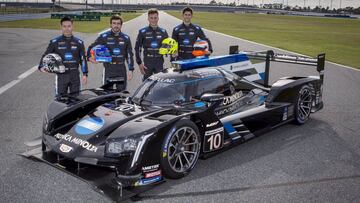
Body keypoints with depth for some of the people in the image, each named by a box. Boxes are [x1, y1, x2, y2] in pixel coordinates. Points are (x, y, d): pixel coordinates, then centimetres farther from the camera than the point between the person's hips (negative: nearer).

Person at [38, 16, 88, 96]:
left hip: (75, 75, 2)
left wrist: (85, 74, 7)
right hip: (61, 75, -2)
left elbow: (83, 59, 12)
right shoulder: (55, 42, 3)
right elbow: (46, 55, 4)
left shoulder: (79, 42, 8)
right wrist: (42, 67, -15)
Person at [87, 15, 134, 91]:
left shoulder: (125, 38, 8)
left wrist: (130, 70, 6)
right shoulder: (104, 36, 1)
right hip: (108, 70, -2)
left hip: (121, 70, 2)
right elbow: (91, 48, 8)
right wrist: (90, 57, -12)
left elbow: (129, 55, 12)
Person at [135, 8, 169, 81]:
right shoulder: (143, 32, 0)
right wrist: (139, 63, -4)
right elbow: (137, 48, 2)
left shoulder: (163, 32, 7)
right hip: (147, 63, -2)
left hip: (159, 64, 2)